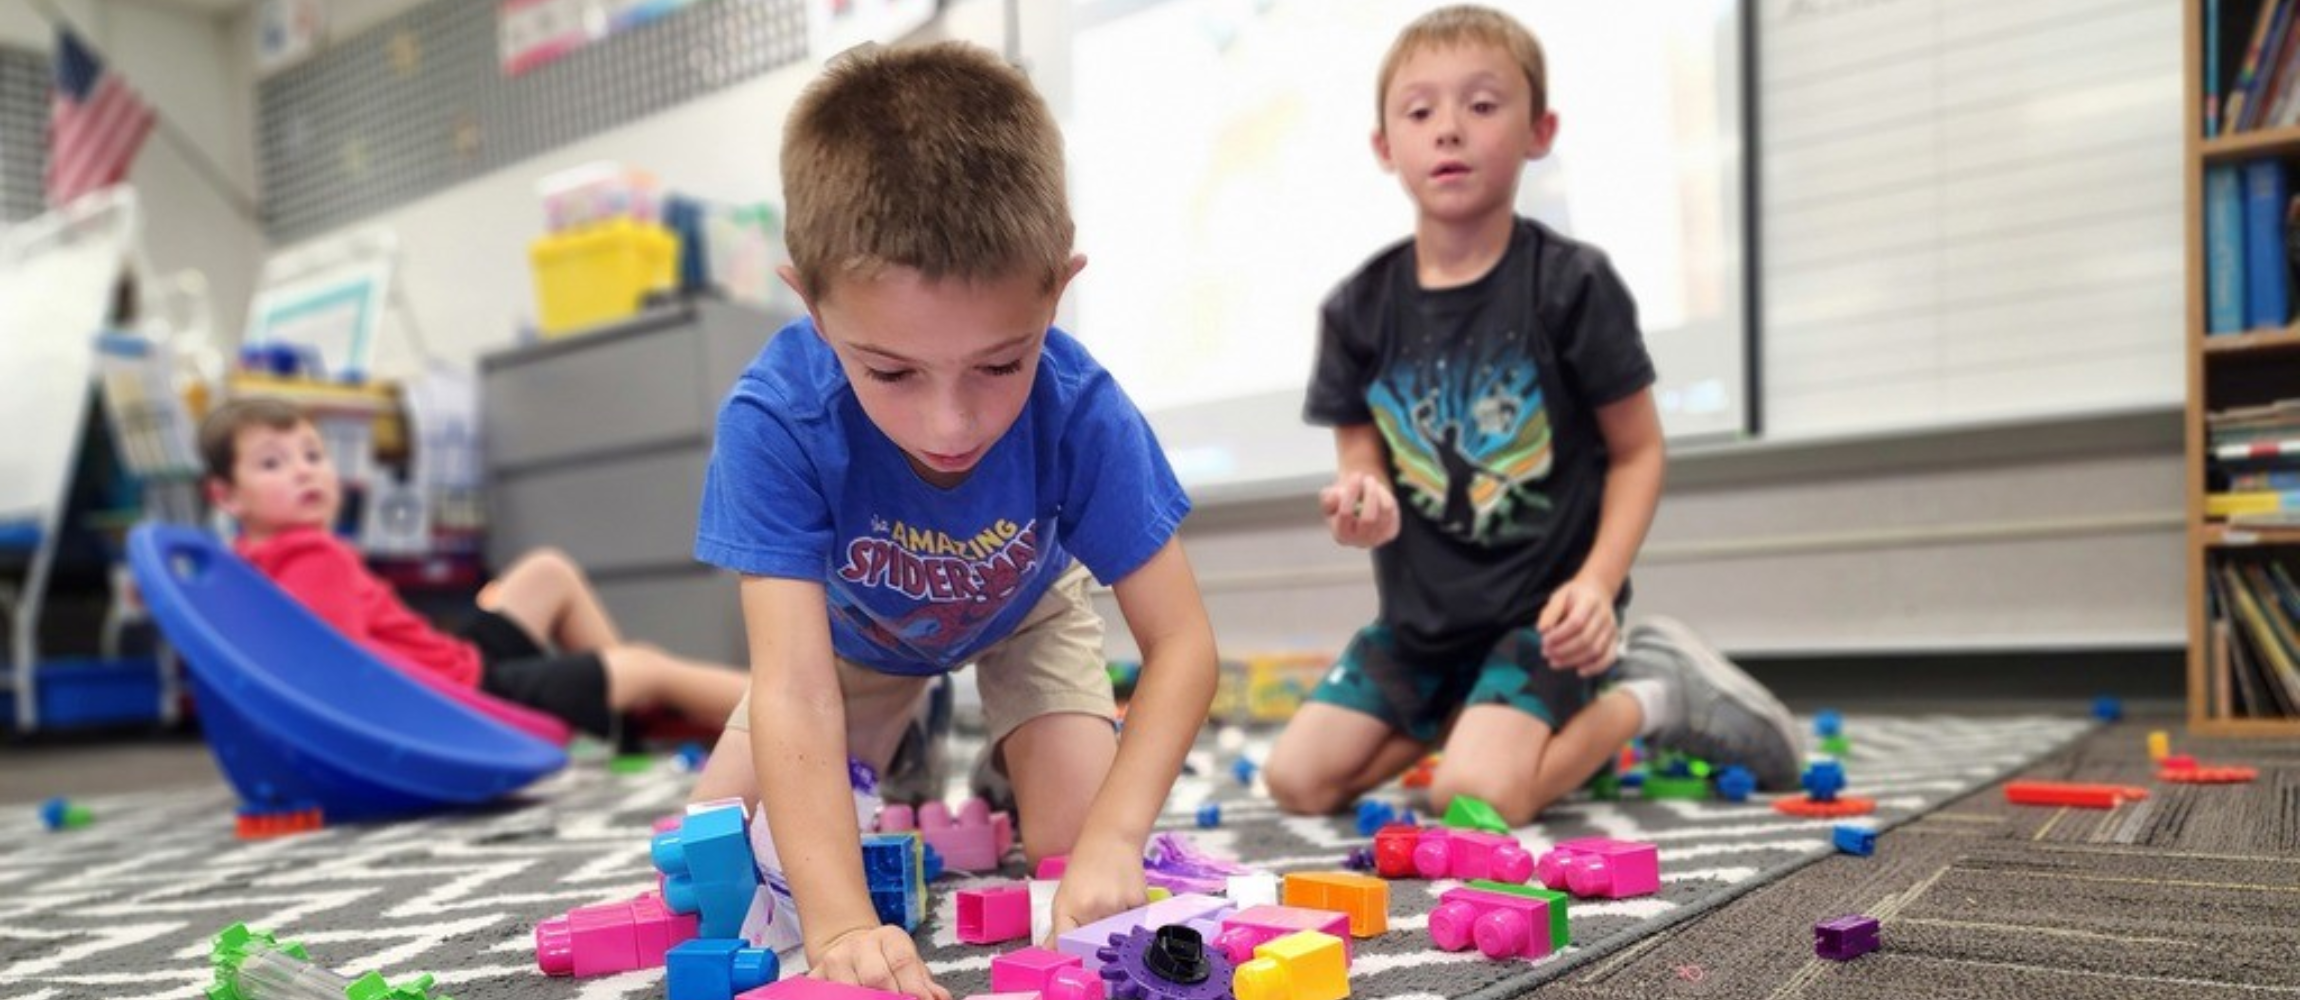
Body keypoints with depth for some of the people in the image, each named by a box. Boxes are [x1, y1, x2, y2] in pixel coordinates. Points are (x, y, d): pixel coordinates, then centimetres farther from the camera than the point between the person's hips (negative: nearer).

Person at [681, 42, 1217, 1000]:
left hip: (1024, 619, 0)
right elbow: (792, 686, -45)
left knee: (1069, 838, -19)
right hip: (856, 633, 1)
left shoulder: (1082, 410, -38)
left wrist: (1111, 840, -47)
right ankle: (909, 747, 22)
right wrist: (839, 922, -57)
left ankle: (1003, 756, 16)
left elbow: (1181, 641, -33)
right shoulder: (772, 421, -40)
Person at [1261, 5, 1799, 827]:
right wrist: (1364, 507, -22)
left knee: (1474, 800, -22)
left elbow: (1638, 452, -6)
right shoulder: (1357, 310, -3)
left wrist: (1598, 583, -19)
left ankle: (1648, 699, 5)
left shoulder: (1572, 283, -12)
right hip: (1419, 613, 5)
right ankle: (1465, 712, 23)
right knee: (1297, 782, 0)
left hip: (1543, 604, -4)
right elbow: (1362, 467, 2)